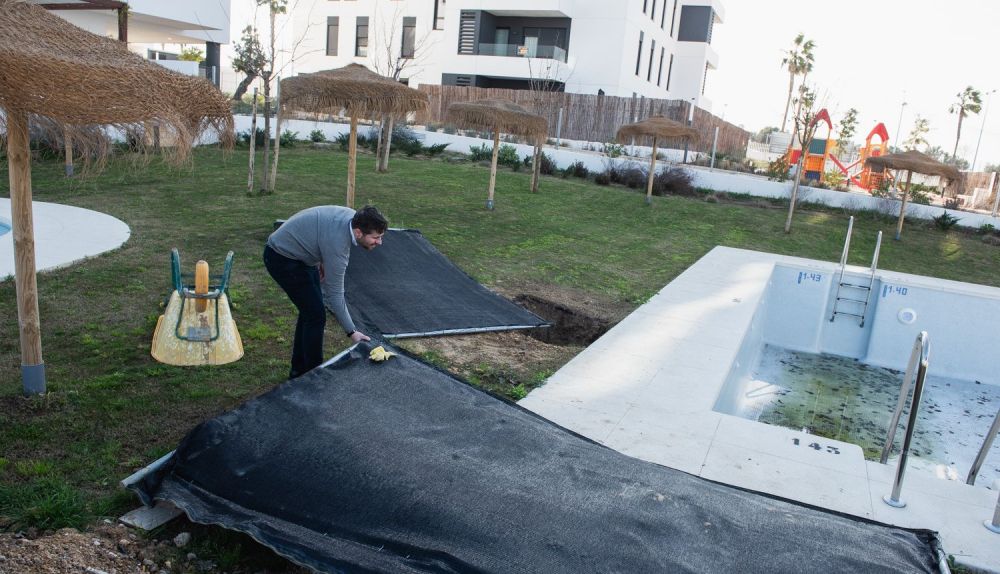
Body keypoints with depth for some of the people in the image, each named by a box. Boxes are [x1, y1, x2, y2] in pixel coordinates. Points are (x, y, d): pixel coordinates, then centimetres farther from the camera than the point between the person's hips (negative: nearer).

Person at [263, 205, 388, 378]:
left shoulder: (353, 217, -11)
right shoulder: (338, 242, -33)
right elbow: (334, 293, -26)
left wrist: (322, 261, 11)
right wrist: (352, 332, -20)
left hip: (299, 254, 9)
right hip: (282, 259, -9)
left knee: (310, 309, 13)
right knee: (315, 314, -10)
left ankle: (299, 369, 25)